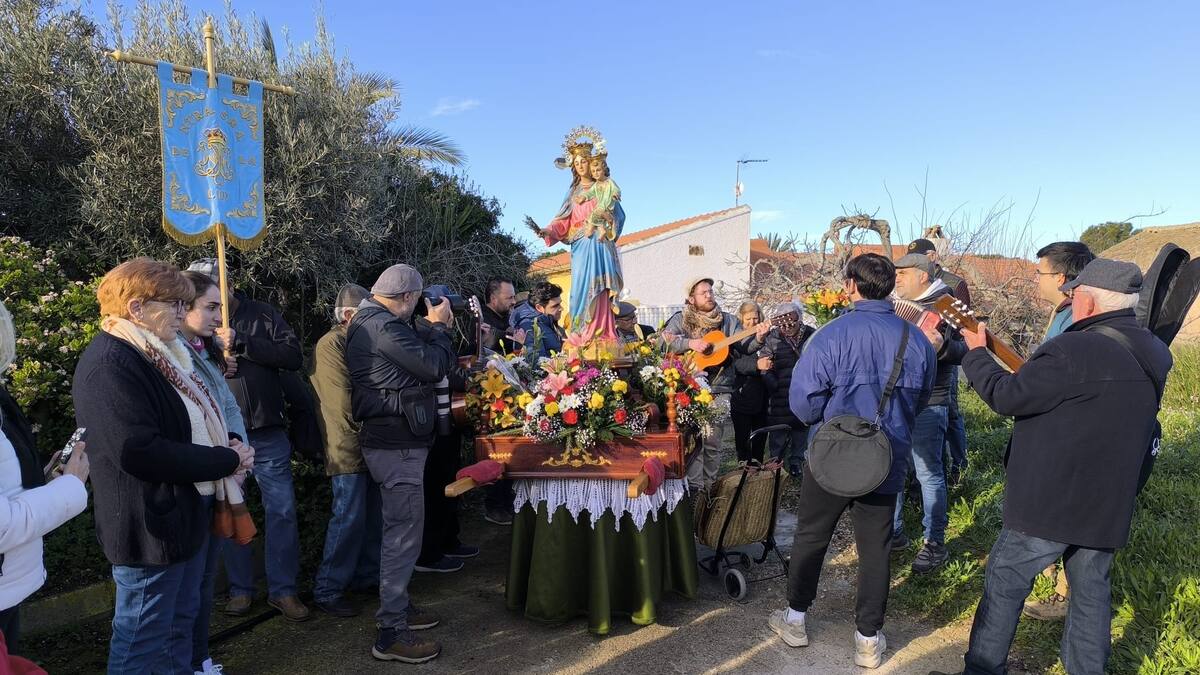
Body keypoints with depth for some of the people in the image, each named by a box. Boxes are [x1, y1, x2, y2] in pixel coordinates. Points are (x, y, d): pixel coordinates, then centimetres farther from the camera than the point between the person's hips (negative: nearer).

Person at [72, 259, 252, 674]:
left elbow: (190, 426, 21)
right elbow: (140, 451, -30)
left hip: (181, 517, 10)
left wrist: (227, 443, 0)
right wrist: (227, 461, -21)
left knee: (181, 622, 23)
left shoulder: (155, 356, 11)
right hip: (150, 529, -10)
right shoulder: (110, 364, -21)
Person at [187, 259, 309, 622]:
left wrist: (242, 344, -18)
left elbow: (294, 355, -12)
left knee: (283, 511, 4)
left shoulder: (262, 315, -1)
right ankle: (240, 589, 28)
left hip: (268, 433, -1)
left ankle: (282, 589, 18)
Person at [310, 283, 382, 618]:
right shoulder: (331, 344, -12)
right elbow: (344, 402, -19)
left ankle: (367, 575, 28)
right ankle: (327, 590, 8)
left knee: (373, 514, 13)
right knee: (349, 518, -4)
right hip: (348, 446, -8)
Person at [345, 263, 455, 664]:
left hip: (391, 439, 11)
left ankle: (398, 607, 34)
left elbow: (415, 354, 19)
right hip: (397, 444, -11)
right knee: (404, 536, -5)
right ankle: (391, 634, 4)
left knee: (399, 529, 20)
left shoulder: (369, 321, 14)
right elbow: (436, 366, -19)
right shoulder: (383, 326, -20)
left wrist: (433, 329, 11)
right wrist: (439, 326, -4)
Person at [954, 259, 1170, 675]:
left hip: (1051, 501, -7)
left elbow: (1005, 395, -18)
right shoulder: (1152, 354, 4)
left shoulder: (1074, 351, -25)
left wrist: (976, 353, -3)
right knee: (1091, 589, 20)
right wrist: (1037, 373, 14)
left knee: (1004, 582, 9)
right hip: (1108, 504, 7)